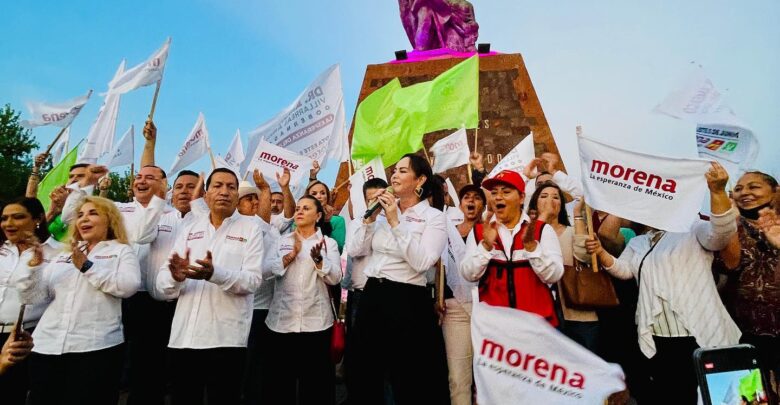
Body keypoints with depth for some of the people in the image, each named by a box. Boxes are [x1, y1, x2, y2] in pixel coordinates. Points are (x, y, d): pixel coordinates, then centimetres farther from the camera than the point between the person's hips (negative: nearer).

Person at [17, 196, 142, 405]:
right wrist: (35, 263, -4)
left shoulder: (121, 251, 6)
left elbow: (129, 285, -12)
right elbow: (33, 297, 11)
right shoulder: (62, 257, 20)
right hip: (46, 347, 5)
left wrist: (87, 266, -11)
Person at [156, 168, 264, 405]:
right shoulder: (189, 228, 11)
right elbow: (162, 284, 5)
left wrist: (214, 274, -28)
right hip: (183, 337, 4)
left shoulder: (250, 228, 0)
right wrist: (175, 277, -19)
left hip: (227, 338, -3)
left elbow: (253, 280, -11)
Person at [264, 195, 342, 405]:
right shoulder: (282, 240, 11)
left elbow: (335, 278, -6)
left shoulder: (329, 242, 5)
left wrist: (318, 258, -20)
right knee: (281, 377, 9)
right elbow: (268, 270, -2)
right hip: (283, 320, 2)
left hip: (316, 320, -1)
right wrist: (292, 254, -11)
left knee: (316, 378, 5)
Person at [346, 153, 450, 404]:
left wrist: (396, 223, -19)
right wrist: (370, 218, -4)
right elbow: (356, 250, 6)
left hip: (407, 300, -5)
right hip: (372, 295, 6)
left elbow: (421, 262, -21)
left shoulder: (434, 216, -7)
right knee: (363, 375, 19)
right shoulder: (384, 211, 9)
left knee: (410, 384, 9)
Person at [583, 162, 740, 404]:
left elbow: (722, 233, -18)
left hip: (699, 335, -5)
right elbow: (623, 269, 11)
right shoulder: (638, 243, 18)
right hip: (656, 339, 5)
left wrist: (717, 191, -32)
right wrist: (600, 252, -7)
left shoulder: (693, 230, 1)